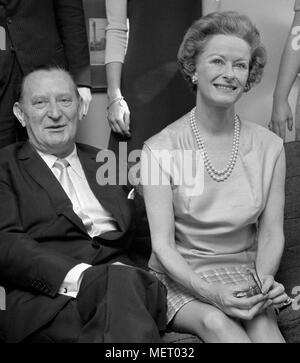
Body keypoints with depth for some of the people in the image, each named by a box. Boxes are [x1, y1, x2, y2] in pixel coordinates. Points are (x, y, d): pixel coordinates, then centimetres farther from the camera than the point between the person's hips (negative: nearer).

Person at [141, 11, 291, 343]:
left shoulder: (268, 147, 3)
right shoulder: (160, 148, -6)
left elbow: (271, 234, 6)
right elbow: (163, 244, -9)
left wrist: (263, 279, -14)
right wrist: (211, 293, -24)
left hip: (243, 272, 2)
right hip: (180, 276, -2)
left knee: (261, 323, -28)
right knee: (215, 321, -31)